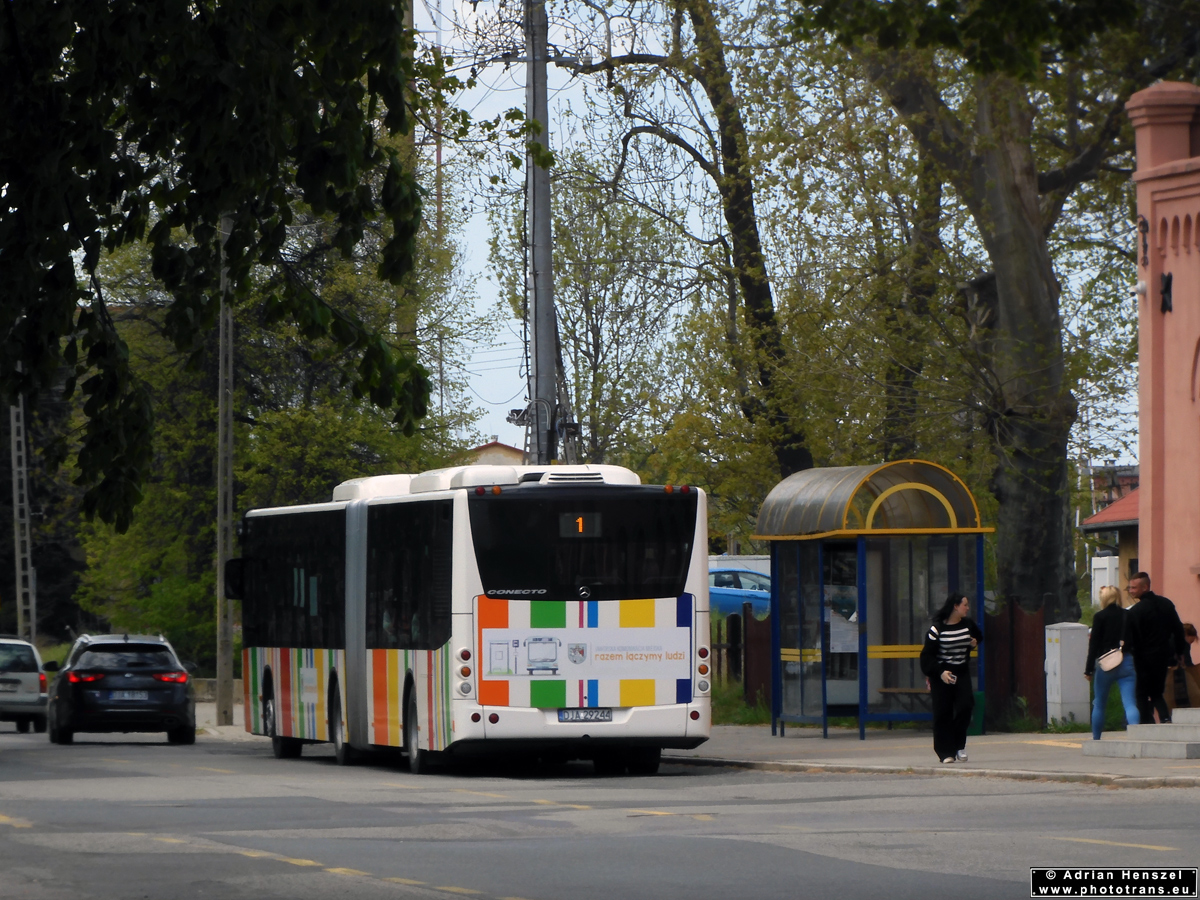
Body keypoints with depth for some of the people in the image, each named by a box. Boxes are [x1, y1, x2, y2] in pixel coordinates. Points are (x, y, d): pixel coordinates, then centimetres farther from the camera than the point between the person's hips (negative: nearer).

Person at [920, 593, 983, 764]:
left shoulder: (968, 624, 5)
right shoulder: (937, 628, -10)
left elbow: (978, 636, 28)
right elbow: (927, 655, -10)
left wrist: (974, 642, 4)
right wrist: (940, 672, -22)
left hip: (962, 672, 4)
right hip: (941, 673, -4)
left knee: (966, 704, -13)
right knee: (943, 712, -3)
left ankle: (960, 745, 3)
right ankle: (946, 752, 3)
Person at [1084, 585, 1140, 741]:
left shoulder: (1100, 617, -3)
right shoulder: (1129, 616, 6)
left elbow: (1094, 644, -5)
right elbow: (1136, 641, 12)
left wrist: (1089, 669, -4)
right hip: (1127, 663, 2)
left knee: (1099, 704, 15)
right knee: (1130, 703, -7)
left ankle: (1095, 739, 25)